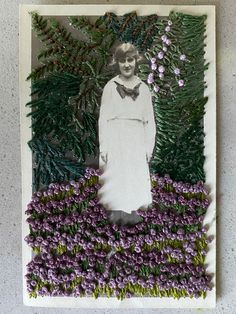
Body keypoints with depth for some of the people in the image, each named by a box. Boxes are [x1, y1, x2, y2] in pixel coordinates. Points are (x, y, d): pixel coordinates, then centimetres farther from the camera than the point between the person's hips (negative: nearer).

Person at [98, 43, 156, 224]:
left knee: (136, 181, 4)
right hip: (115, 141, -2)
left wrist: (149, 147, 2)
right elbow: (103, 118, 1)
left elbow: (150, 120, 9)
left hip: (136, 142, 2)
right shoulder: (110, 87, 2)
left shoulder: (143, 88, 8)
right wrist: (103, 147, -5)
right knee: (117, 181, -1)